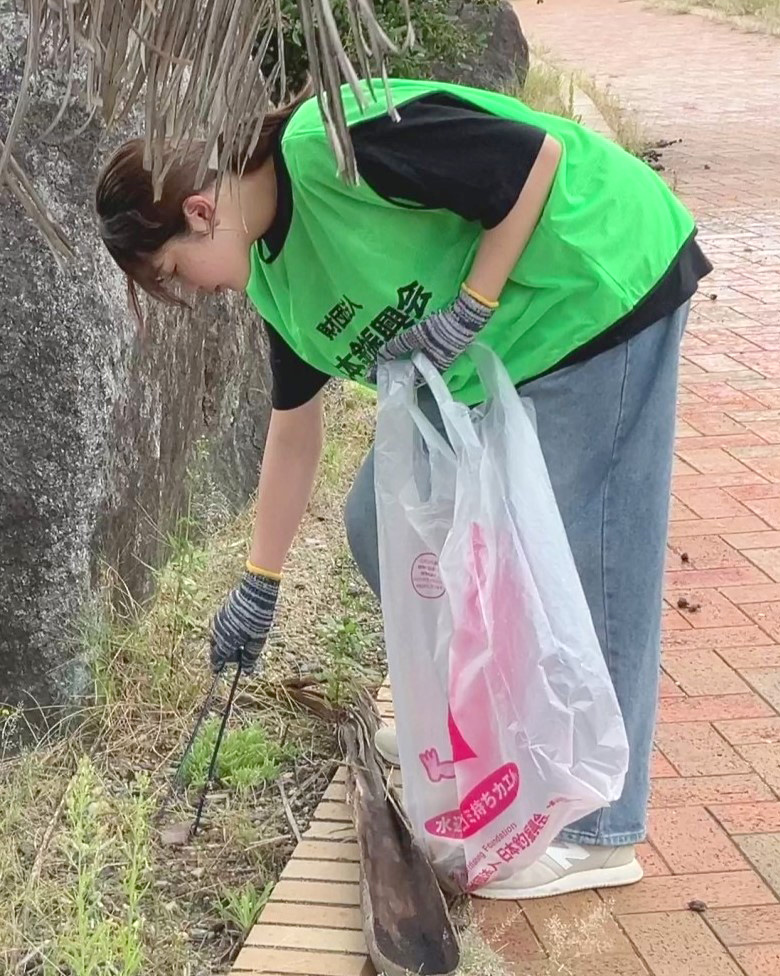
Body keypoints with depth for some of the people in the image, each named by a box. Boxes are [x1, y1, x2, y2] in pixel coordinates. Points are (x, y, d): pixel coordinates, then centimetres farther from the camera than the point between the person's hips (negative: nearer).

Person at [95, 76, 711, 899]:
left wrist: (467, 312, -22)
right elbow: (295, 430, 12)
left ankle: (600, 834, 7)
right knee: (381, 524, 9)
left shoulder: (328, 145, -24)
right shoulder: (275, 279, 3)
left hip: (600, 288, -9)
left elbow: (538, 159, -22)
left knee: (590, 562, -6)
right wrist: (258, 586, 16)